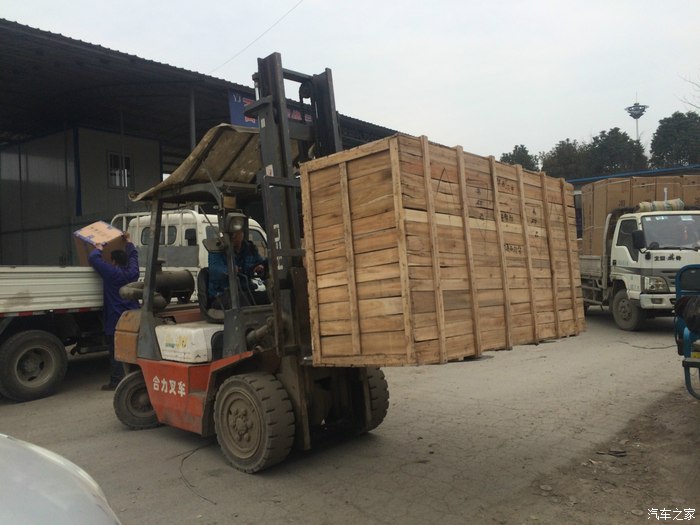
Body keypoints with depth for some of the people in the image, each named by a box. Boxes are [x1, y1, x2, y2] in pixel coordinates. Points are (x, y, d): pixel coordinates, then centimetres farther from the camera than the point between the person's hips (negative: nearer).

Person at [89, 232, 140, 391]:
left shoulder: (111, 273, -13)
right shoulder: (132, 272, 4)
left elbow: (93, 258, -11)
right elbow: (133, 255, 22)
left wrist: (99, 247, 8)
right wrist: (128, 240, 35)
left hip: (116, 320, -6)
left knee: (116, 352, 0)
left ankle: (116, 381, 5)